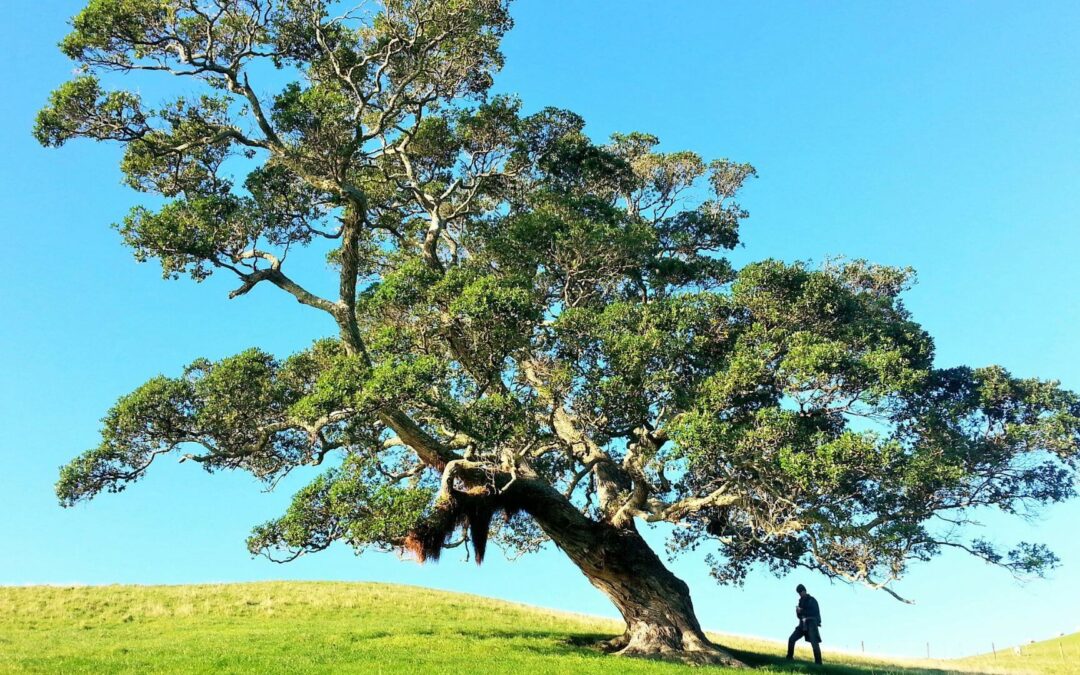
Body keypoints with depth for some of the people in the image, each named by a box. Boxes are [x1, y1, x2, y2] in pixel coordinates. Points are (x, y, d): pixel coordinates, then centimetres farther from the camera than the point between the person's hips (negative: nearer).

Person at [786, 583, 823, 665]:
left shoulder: (812, 600, -4)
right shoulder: (801, 601, 15)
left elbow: (815, 612, -16)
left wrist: (802, 611, -19)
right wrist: (798, 611, -6)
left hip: (811, 624, -6)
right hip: (803, 624, 6)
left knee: (814, 642, -17)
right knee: (791, 639, -2)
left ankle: (818, 662, -16)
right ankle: (789, 657, 8)